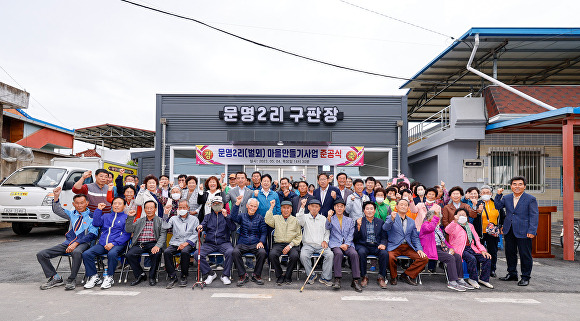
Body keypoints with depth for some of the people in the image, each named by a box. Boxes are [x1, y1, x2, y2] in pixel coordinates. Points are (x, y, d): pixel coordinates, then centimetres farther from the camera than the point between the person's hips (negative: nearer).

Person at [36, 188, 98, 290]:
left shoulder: (92, 216, 0)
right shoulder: (72, 214, 20)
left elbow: (92, 234, -9)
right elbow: (57, 210, 20)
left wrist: (76, 243, -18)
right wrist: (56, 197, 3)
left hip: (83, 243, -7)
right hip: (68, 242, 7)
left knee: (76, 252, -42)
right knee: (41, 255, -6)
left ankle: (71, 280, -23)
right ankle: (55, 278, 0)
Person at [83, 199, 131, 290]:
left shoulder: (126, 217, 9)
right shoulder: (106, 216, 26)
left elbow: (126, 234, -2)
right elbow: (96, 223, 8)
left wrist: (113, 243, -14)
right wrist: (98, 210, 6)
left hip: (118, 244, -5)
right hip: (102, 244, 5)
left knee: (112, 254, -37)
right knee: (86, 254, -19)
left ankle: (109, 277, -18)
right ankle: (94, 277, -6)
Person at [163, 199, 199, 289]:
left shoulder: (194, 219, 14)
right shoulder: (174, 219, 21)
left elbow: (195, 234, 3)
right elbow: (165, 227, 4)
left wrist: (186, 243, -11)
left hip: (188, 244, -2)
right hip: (175, 243, 3)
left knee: (185, 251, -35)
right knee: (166, 252, -28)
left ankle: (184, 276, -15)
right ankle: (172, 277, -17)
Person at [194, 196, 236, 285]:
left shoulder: (227, 215, 12)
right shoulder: (208, 216, 20)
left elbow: (233, 228, -2)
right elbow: (203, 225, 4)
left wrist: (226, 217, -13)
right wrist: (200, 227, -20)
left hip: (224, 242, -2)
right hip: (209, 243, 2)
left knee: (230, 252, -33)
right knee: (197, 254, -22)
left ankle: (225, 275, -13)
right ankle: (210, 274, -4)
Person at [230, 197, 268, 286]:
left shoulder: (260, 218, 15)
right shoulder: (242, 216, 13)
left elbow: (263, 232, 10)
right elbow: (234, 218, -10)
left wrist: (261, 242, -9)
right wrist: (237, 204, -18)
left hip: (255, 244, 0)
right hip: (242, 244, 0)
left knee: (262, 252, -31)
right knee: (235, 252, -32)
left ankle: (256, 275, -9)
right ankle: (242, 275, -13)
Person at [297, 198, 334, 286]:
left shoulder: (323, 219, 15)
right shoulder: (305, 217, 8)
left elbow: (327, 232, 15)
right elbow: (300, 220, -16)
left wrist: (325, 240, -4)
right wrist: (302, 207, -28)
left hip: (321, 245, 2)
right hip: (308, 244, -1)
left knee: (330, 254, -25)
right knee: (303, 255, -30)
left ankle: (325, 277, -13)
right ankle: (312, 275, -7)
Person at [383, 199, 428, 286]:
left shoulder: (411, 221, 18)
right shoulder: (390, 218, 3)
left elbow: (415, 238, 18)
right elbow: (385, 228, -17)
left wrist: (419, 249, 2)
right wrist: (392, 219, -35)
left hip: (408, 247, 5)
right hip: (394, 246, -4)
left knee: (424, 258, -15)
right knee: (390, 257, -34)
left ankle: (406, 275, 3)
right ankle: (393, 277, -3)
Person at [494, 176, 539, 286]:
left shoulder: (531, 199, -2)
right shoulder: (506, 198, 12)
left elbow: (534, 216, -6)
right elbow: (498, 207, 11)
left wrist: (531, 231, -14)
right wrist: (498, 195, 0)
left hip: (523, 232, -5)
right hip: (509, 231, 5)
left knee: (525, 255, 1)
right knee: (510, 253, 12)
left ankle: (525, 277, 15)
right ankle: (512, 274, 26)